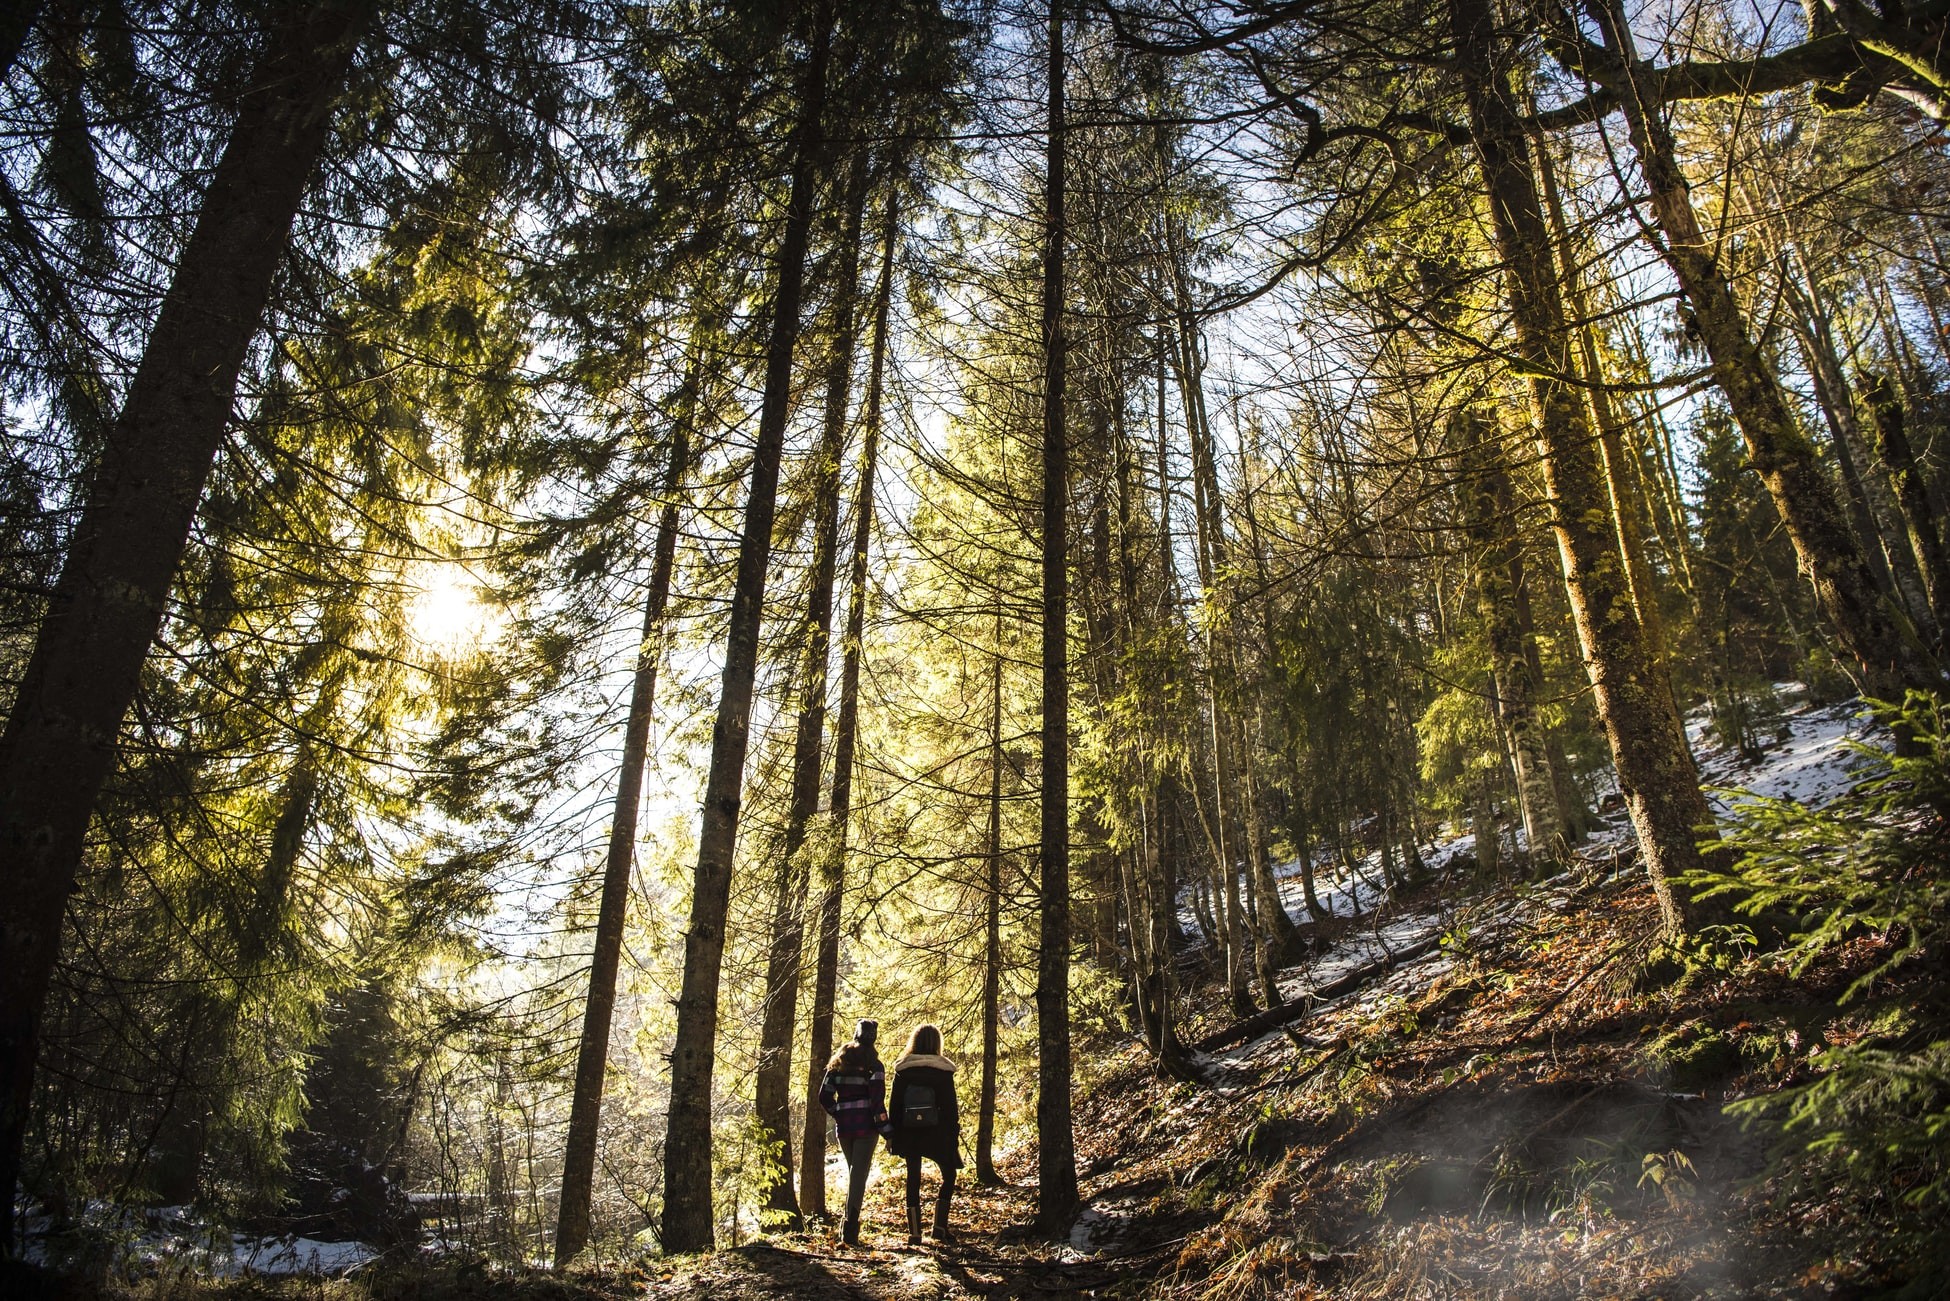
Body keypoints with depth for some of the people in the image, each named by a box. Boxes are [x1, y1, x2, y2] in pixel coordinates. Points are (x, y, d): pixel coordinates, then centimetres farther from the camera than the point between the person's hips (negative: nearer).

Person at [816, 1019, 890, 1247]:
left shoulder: (838, 1062, 8)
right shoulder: (873, 1065, -7)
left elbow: (825, 1096, 6)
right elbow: (878, 1101, -13)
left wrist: (838, 1116, 14)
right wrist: (887, 1132, -8)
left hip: (844, 1126, 4)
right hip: (866, 1126, -4)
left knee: (852, 1173, 19)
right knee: (859, 1176, -3)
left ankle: (850, 1222, 22)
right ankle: (850, 1229, -10)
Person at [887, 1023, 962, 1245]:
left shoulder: (902, 1069, 0)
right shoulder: (943, 1070, -6)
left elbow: (894, 1104, 2)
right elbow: (950, 1106, -4)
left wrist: (891, 1135, 9)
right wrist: (954, 1135, 3)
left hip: (909, 1134, 2)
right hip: (936, 1134, -2)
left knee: (913, 1179, 10)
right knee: (948, 1174, 14)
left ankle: (914, 1232, 8)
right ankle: (940, 1226, 4)